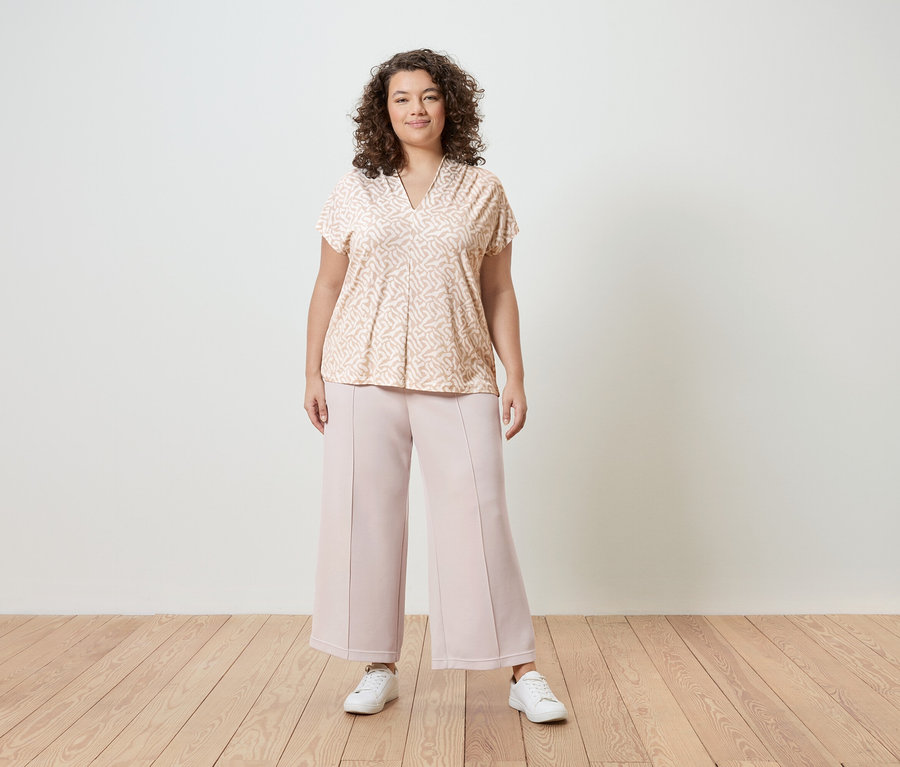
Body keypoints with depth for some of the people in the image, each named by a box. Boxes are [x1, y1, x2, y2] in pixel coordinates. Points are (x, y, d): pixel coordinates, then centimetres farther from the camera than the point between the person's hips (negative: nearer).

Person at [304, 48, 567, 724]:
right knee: (366, 514, 4)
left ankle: (524, 672, 8)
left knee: (479, 513, -4)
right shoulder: (356, 191, 8)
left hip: (458, 378, -1)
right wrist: (313, 373, 6)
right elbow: (328, 287, 11)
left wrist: (516, 377, 3)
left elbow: (498, 292, 8)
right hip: (363, 375, 2)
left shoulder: (483, 190, 8)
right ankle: (380, 668, 19)